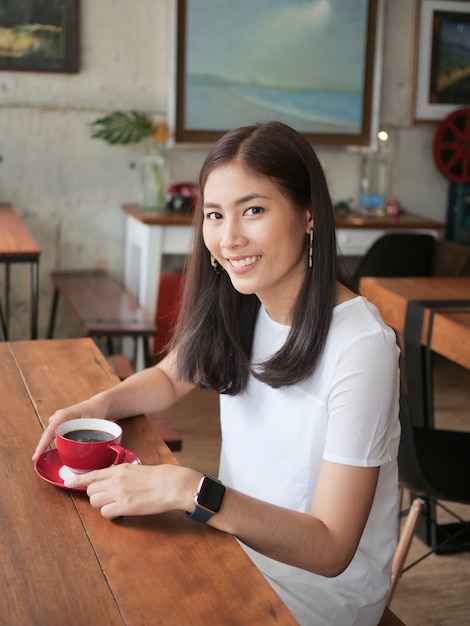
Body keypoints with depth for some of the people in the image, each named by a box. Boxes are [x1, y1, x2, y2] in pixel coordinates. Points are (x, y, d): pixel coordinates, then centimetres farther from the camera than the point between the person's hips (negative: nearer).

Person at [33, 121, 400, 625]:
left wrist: (189, 490, -35)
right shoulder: (236, 309, -5)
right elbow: (170, 377, 14)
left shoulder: (360, 346, -27)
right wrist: (99, 405, -6)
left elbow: (329, 550, -26)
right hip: (236, 543, 6)